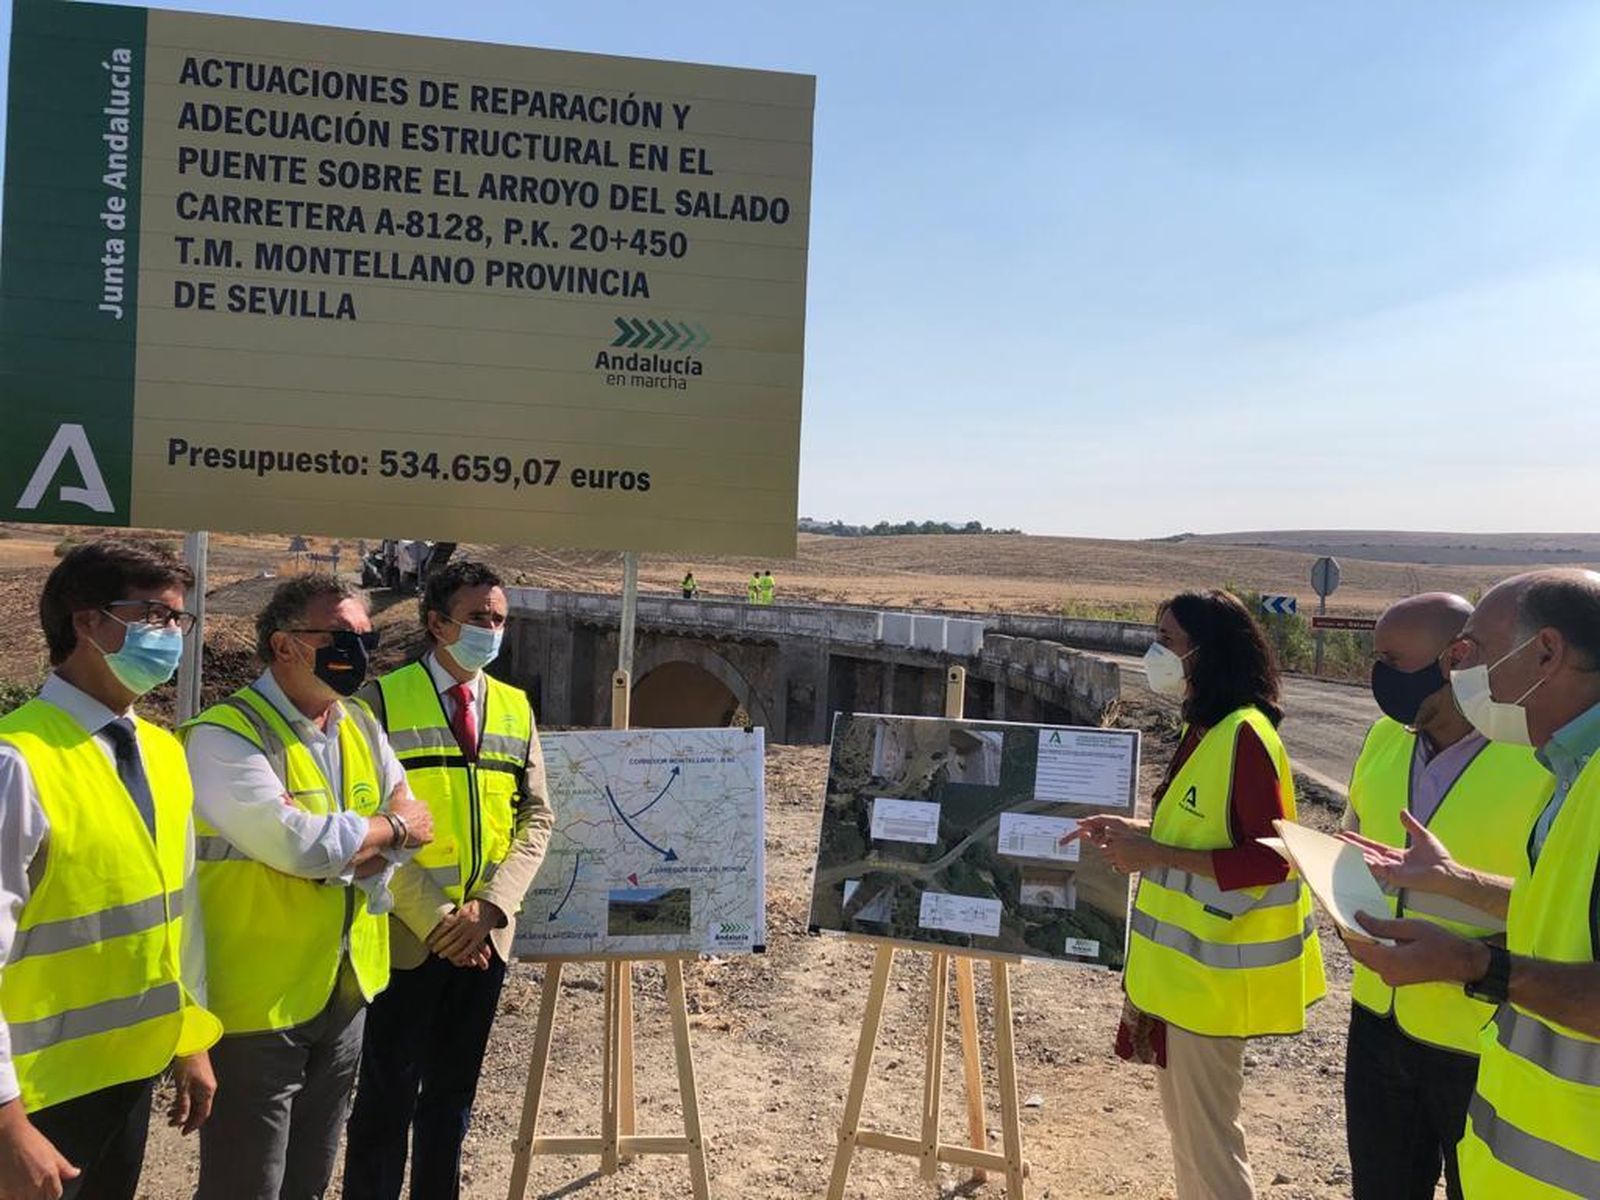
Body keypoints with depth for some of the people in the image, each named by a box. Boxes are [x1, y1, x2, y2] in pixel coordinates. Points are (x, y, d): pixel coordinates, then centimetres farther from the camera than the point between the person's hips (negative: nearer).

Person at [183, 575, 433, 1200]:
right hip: (259, 1001, -7)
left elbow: (413, 821, 7)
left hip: (347, 987, 7)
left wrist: (343, 842, -13)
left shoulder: (360, 725, 7)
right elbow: (298, 844, -27)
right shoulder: (224, 736, -17)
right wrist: (389, 828, -10)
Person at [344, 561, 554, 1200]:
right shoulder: (384, 700, -6)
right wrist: (433, 917, -16)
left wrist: (489, 906, -10)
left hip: (485, 934, 4)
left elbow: (536, 817, 4)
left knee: (454, 1091, 16)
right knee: (388, 1092, 7)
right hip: (406, 933, -4)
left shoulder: (516, 708, 7)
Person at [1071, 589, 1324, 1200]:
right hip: (1182, 961, 10)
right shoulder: (1204, 729, 9)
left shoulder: (1245, 735, -21)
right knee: (1185, 1124, 22)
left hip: (1211, 971, -10)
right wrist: (1134, 830, 6)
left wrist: (1156, 855, -24)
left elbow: (1269, 861, -23)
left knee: (1205, 1135, 4)